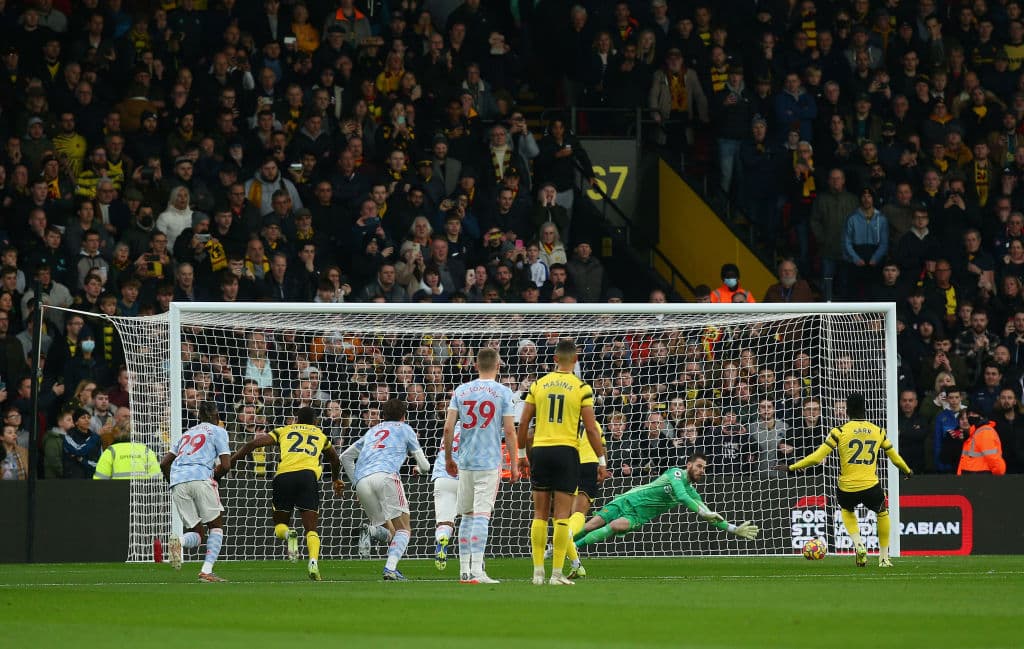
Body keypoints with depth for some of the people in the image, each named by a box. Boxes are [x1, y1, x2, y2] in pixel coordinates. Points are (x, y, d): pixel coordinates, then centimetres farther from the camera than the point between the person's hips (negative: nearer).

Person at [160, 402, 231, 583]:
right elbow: (225, 465, 2)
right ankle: (207, 571, -6)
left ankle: (179, 542, -25)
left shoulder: (187, 433, 30)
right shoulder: (218, 431, 13)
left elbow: (164, 463, 27)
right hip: (200, 478, -5)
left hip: (177, 480, 5)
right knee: (216, 525, 10)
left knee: (196, 533, 11)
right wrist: (214, 477, 20)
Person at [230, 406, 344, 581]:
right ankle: (313, 562, -22)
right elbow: (335, 460, 47)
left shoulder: (284, 431, 25)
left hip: (283, 475, 0)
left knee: (279, 525, 16)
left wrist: (229, 462, 21)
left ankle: (288, 534, -20)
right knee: (311, 529, 4)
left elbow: (251, 444, 16)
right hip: (308, 475, 0)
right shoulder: (321, 435, 30)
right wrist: (336, 480, 66)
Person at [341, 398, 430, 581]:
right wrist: (421, 468, 46)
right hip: (385, 475, -5)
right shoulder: (404, 429, 21)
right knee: (403, 529, -2)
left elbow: (346, 456, 33)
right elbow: (424, 466, 23)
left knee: (390, 533, 13)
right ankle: (390, 569, -26)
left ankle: (372, 531, -22)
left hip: (362, 481, 5)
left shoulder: (372, 431, 33)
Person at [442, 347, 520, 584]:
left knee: (467, 516, 13)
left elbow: (448, 428, 3)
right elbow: (510, 431, -6)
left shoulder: (461, 391, 6)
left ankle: (464, 570, 16)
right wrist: (514, 465, 1)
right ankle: (477, 571, -13)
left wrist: (448, 458, 15)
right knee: (481, 516, -8)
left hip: (465, 463, 4)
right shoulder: (502, 392, -3)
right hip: (489, 463, -4)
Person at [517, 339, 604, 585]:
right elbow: (591, 428, -4)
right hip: (566, 452, -3)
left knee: (540, 515, 8)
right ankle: (557, 573, -4)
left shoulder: (538, 385, 6)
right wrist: (602, 460, 4)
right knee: (562, 516, 0)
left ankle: (538, 572, 5)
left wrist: (521, 454, 18)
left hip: (540, 451, 3)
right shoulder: (581, 388, -2)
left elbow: (523, 423, 7)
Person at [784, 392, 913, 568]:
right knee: (882, 513, 32)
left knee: (847, 510, 34)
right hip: (871, 487, 1)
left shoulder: (839, 432, -2)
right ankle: (884, 558, 32)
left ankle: (858, 545, 11)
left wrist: (792, 467, 6)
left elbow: (817, 457, -5)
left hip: (847, 489, -1)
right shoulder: (879, 432, 8)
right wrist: (907, 471, 43)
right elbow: (895, 458, 22)